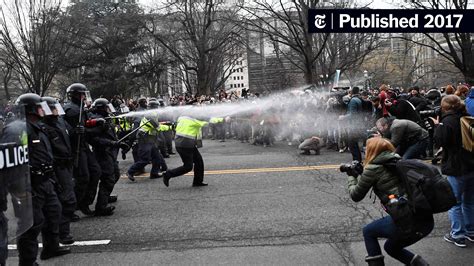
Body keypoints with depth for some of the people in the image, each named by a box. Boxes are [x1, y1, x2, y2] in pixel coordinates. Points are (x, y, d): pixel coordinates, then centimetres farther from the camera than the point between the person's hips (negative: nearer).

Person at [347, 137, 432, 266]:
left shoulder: (372, 168, -1)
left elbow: (356, 195, 10)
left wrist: (351, 176, 28)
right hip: (427, 220, 7)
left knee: (368, 232, 21)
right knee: (391, 247, 30)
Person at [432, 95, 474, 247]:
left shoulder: (448, 121, -15)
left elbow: (440, 141, -17)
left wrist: (437, 125, -4)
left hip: (456, 169, -7)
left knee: (454, 202, 3)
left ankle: (458, 236, 7)